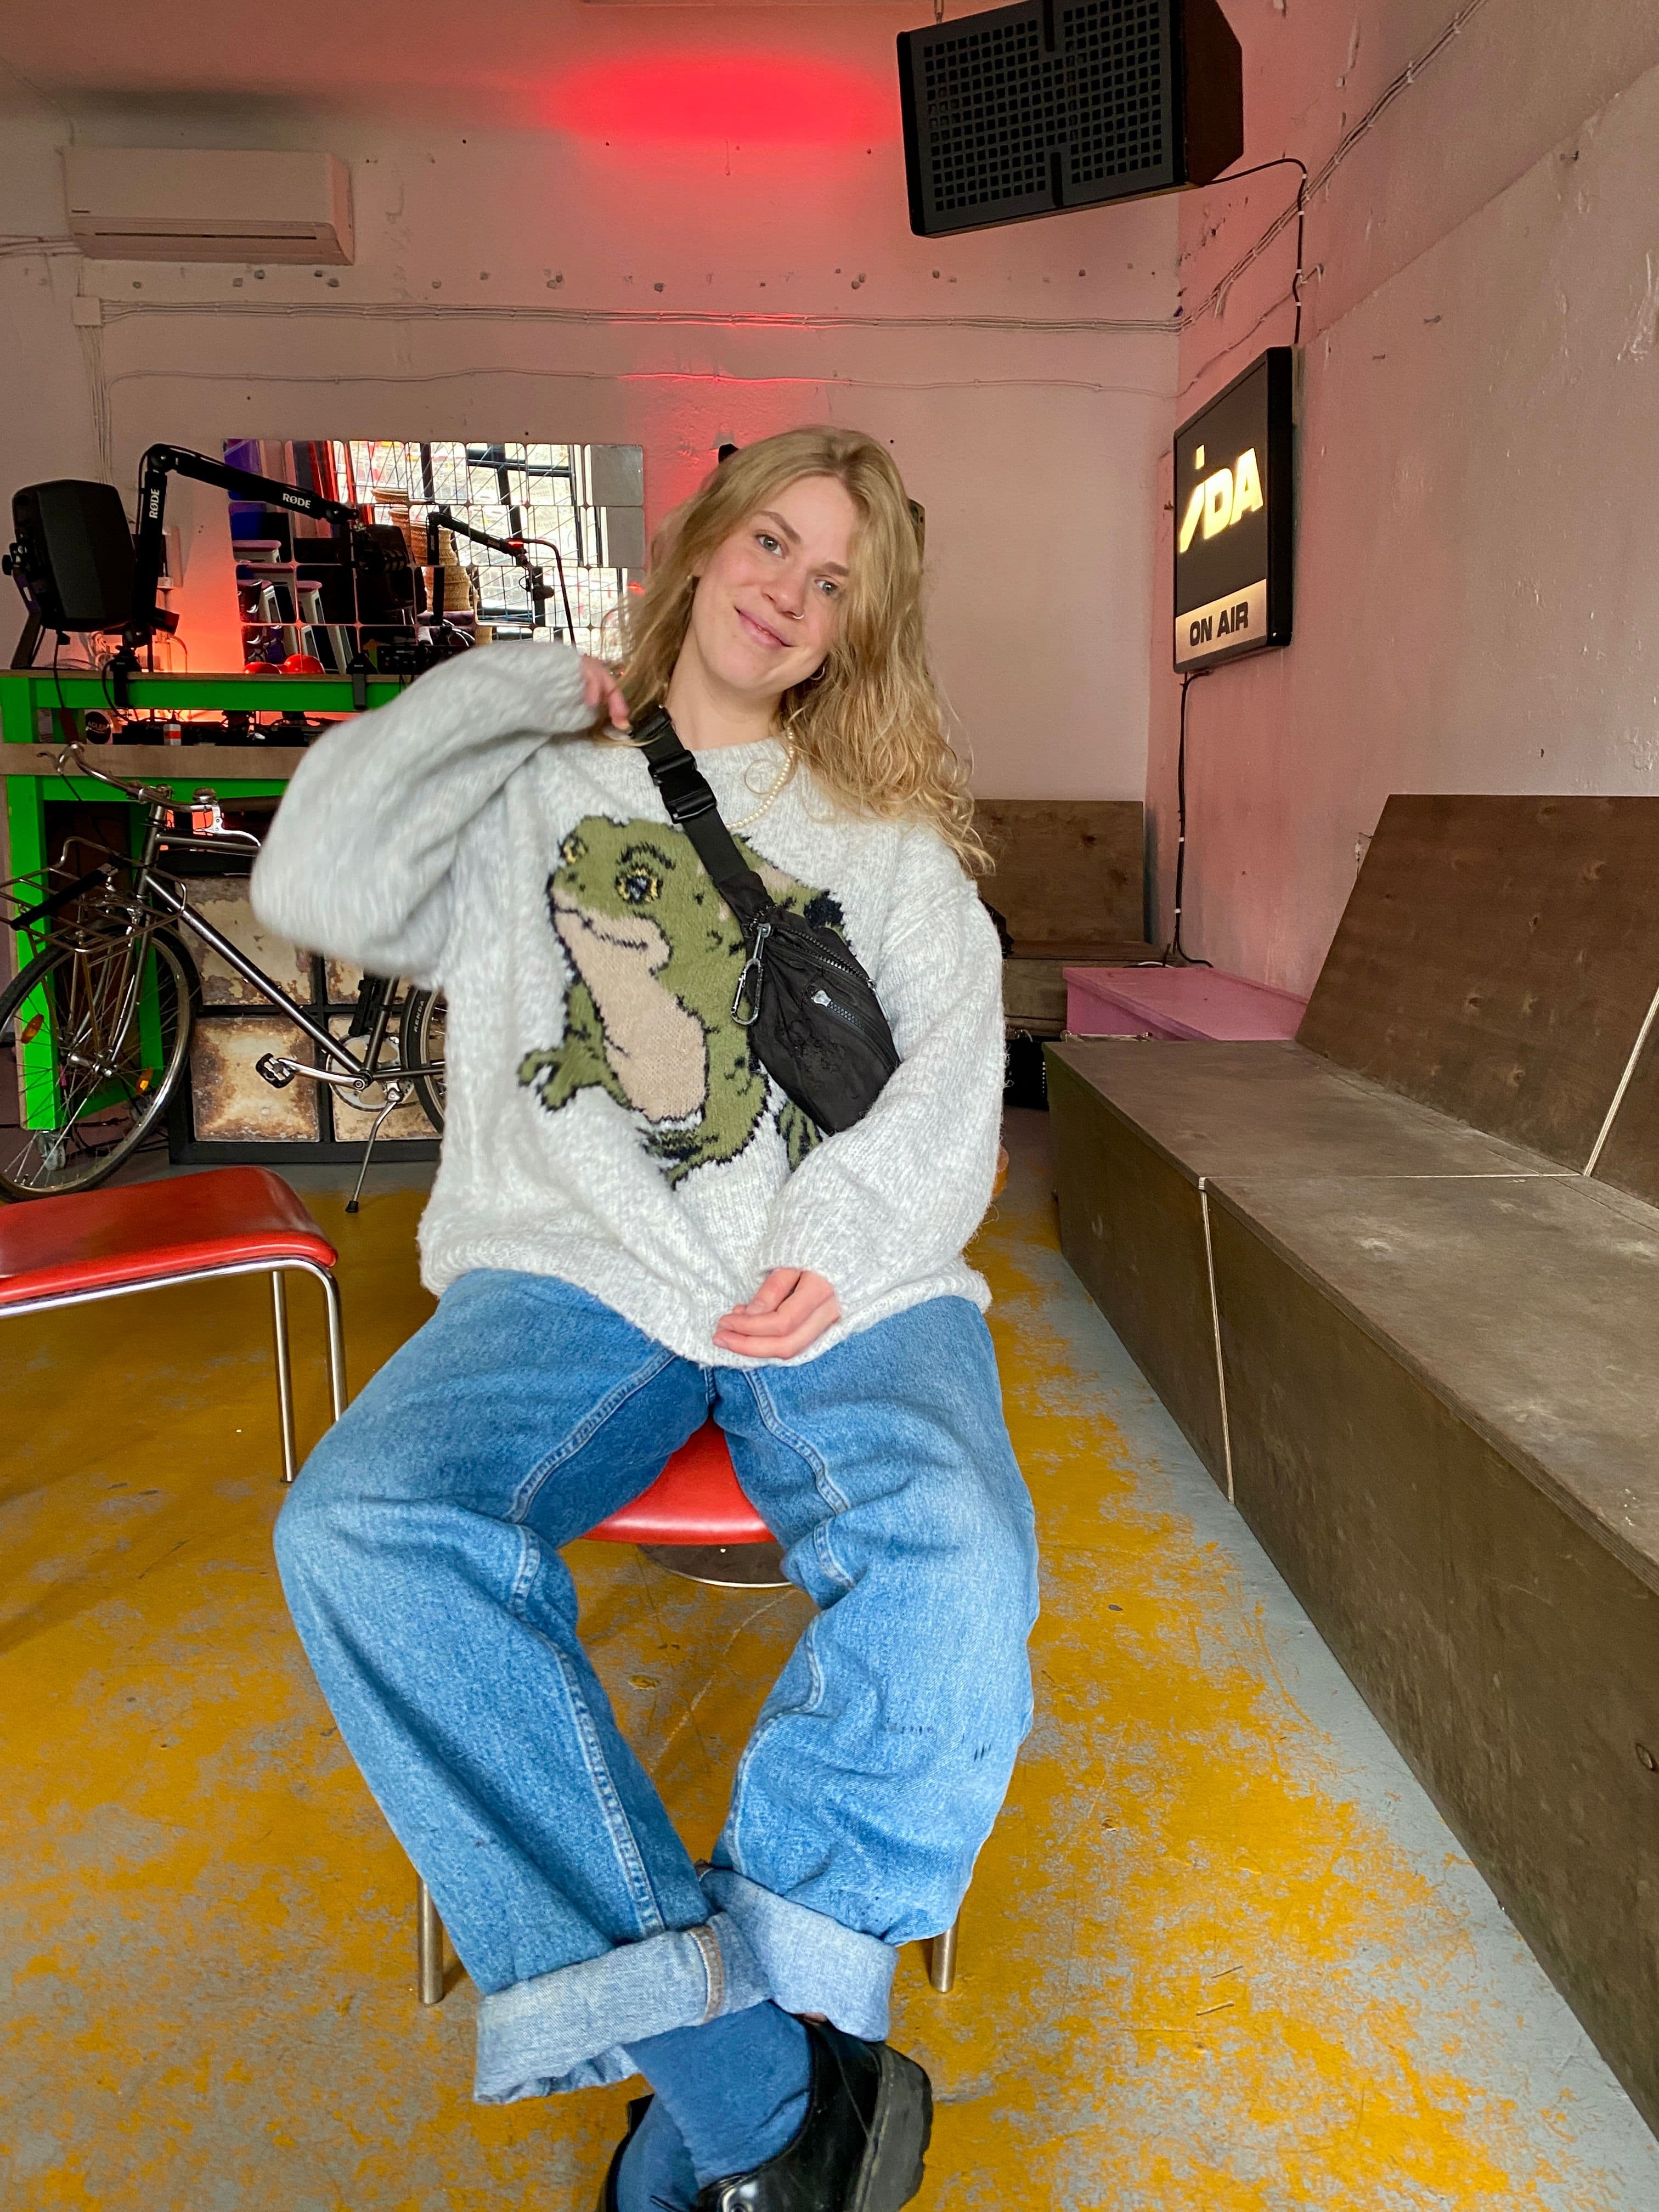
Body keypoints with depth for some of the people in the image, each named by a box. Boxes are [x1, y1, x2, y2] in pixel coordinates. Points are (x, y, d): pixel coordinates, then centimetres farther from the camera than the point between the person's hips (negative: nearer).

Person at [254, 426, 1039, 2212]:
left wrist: (840, 1236, -10)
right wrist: (518, 691, 12)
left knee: (953, 1570, -31)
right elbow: (317, 888, 4)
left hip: (845, 1280, 0)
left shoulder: (887, 832, 21)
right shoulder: (535, 793, 20)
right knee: (363, 1533, -29)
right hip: (575, 1271, 1)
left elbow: (957, 1057, 8)